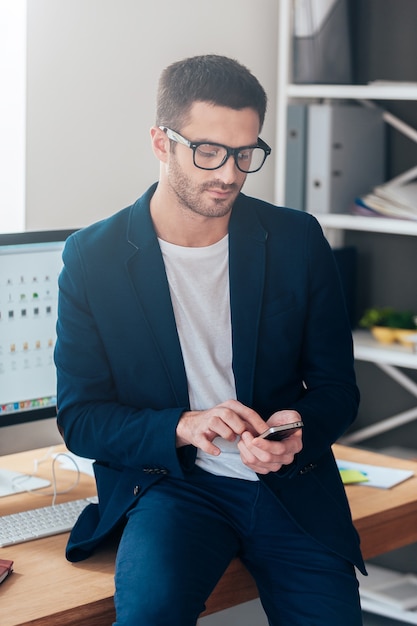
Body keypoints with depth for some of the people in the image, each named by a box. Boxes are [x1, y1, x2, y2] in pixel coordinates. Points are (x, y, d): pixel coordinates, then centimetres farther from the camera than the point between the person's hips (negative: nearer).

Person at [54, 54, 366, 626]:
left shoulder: (298, 241, 2)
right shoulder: (93, 257, -3)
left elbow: (336, 387, 8)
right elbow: (79, 418, -1)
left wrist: (300, 428, -15)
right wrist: (182, 427, -19)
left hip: (292, 487, 3)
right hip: (169, 484, -2)